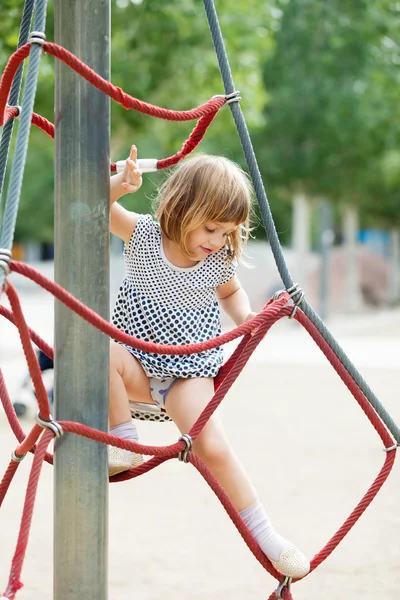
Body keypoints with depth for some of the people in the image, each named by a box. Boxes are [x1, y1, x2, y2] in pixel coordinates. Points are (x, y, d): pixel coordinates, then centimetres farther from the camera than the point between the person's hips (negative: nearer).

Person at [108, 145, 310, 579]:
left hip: (189, 373, 1)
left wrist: (244, 316, -1)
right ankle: (124, 444, -17)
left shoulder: (220, 261, -4)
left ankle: (263, 533, -4)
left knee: (213, 445, -19)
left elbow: (231, 292, 19)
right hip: (138, 364, 0)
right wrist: (120, 185, -40)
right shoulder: (143, 236, -10)